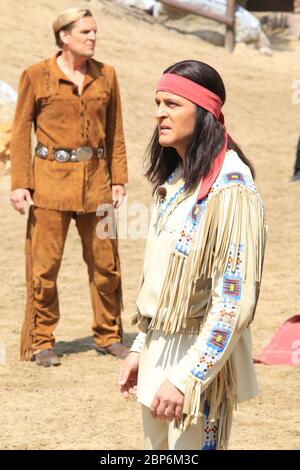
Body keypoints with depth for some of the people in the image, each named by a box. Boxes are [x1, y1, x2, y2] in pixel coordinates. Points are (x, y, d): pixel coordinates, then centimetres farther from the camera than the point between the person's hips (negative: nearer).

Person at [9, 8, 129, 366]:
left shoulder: (106, 75, 7)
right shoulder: (36, 76, -3)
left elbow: (115, 132, 11)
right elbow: (21, 132, -1)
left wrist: (118, 180, 6)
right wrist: (19, 184, -7)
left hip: (95, 178, 3)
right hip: (51, 178, -3)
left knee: (106, 263, 7)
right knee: (44, 265, -1)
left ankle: (108, 336, 21)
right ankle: (41, 343, 9)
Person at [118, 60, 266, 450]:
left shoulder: (229, 188, -17)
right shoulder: (174, 180, 10)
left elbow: (235, 300, -21)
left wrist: (186, 378, -22)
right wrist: (140, 350, 14)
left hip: (202, 358, -8)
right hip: (159, 353, 8)